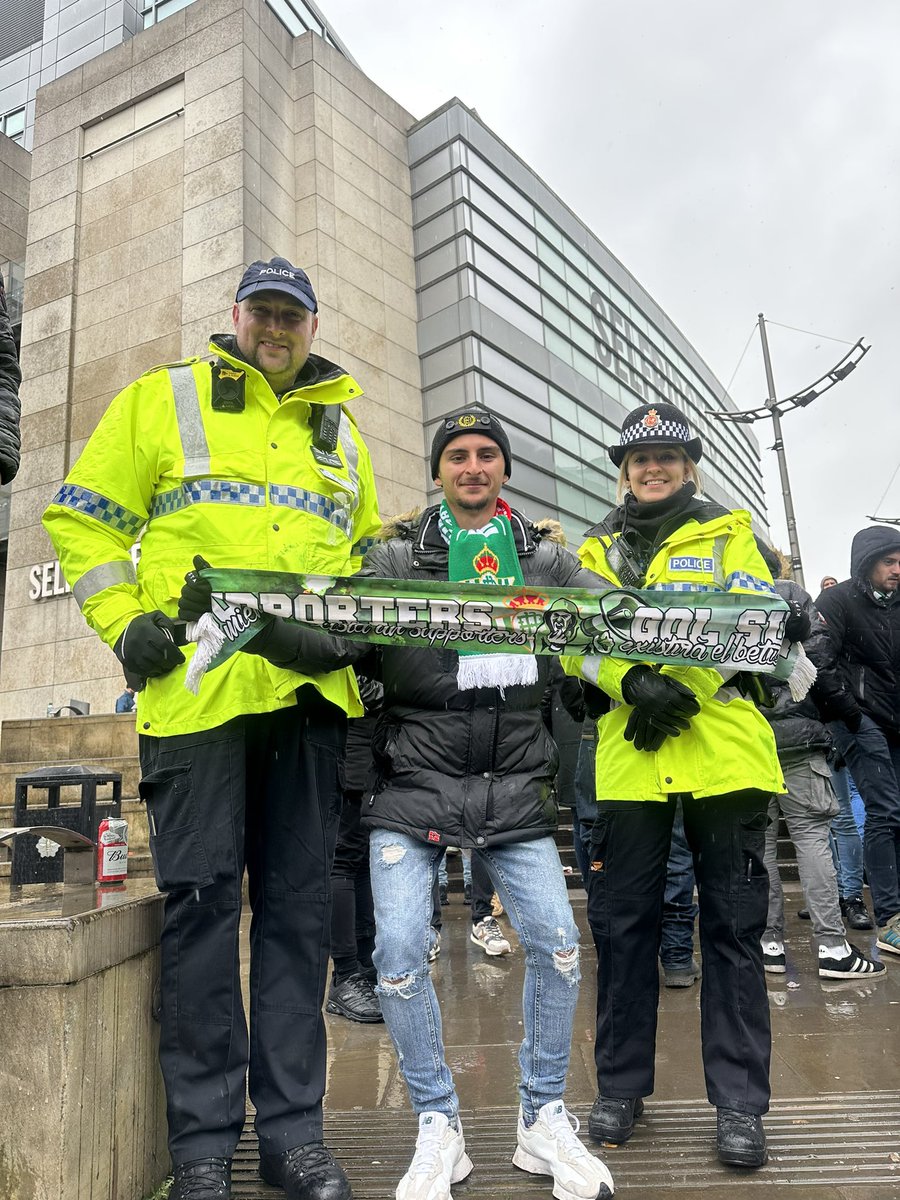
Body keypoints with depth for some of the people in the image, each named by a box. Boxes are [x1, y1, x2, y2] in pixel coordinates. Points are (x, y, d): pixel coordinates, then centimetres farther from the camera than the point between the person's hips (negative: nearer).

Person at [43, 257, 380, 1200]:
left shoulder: (338, 427, 21)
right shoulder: (163, 399, 11)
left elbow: (369, 548, 27)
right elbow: (81, 517, 8)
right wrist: (124, 622, -4)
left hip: (309, 692, 4)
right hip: (198, 686, -3)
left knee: (298, 907, 7)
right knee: (202, 903, 1)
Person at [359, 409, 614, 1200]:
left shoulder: (543, 556, 11)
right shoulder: (396, 555, 5)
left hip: (515, 783, 2)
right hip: (416, 777, -1)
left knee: (556, 941, -3)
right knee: (399, 948, -8)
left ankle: (544, 1120, 22)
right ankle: (438, 1126, 17)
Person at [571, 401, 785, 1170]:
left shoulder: (729, 533, 11)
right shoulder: (598, 550, 16)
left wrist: (680, 686, -17)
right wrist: (636, 682, -17)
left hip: (724, 751, -1)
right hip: (629, 760, 2)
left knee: (733, 925, 6)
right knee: (622, 922, 8)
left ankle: (740, 1100, 21)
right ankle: (621, 1085, 25)